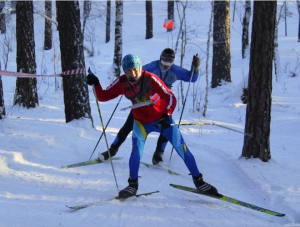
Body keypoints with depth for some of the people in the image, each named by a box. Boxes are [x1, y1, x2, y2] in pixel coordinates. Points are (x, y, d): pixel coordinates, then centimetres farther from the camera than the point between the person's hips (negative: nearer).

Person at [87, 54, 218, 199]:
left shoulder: (150, 79, -24)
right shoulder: (121, 82, -13)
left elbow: (170, 97, -19)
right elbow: (103, 96, -9)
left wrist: (167, 115, -30)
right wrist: (95, 84, -26)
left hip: (162, 119, -2)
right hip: (141, 122, 2)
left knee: (182, 149, -3)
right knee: (136, 150, -20)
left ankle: (199, 182, 11)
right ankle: (133, 185, -3)